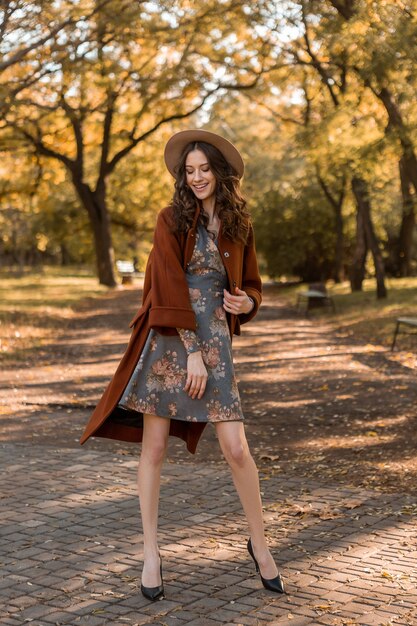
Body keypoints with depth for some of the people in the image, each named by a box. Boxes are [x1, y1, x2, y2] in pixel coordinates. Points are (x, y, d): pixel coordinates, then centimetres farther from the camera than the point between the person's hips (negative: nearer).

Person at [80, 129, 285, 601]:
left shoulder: (239, 225, 9)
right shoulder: (171, 220, -1)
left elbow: (251, 284, 19)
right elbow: (170, 288, -8)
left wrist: (246, 302, -6)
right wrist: (191, 352, -12)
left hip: (214, 339, 2)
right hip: (167, 340, -2)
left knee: (236, 449, -3)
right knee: (154, 447, 2)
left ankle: (259, 544, 16)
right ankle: (151, 553, 15)